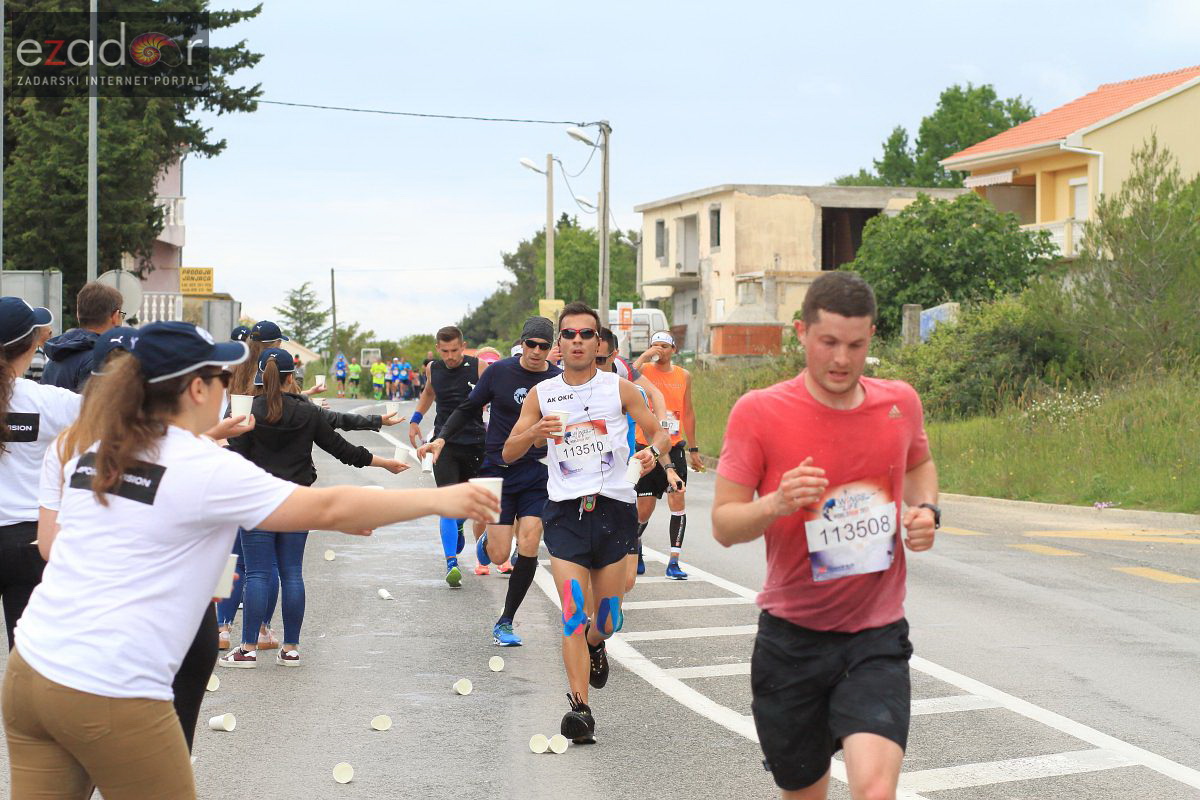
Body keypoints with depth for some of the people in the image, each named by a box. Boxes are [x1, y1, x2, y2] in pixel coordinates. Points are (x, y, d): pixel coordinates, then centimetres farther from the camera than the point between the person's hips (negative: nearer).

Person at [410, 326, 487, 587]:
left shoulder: (478, 367, -8)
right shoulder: (433, 369, 3)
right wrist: (415, 419, 18)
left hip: (475, 443, 0)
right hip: (444, 444, 1)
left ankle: (457, 526, 51)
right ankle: (451, 564, -16)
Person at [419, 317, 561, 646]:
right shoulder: (499, 371, -3)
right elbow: (469, 409, 7)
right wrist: (441, 438, -4)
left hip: (538, 473, 1)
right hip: (498, 470, -1)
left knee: (528, 548, -10)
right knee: (499, 555, -6)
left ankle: (504, 623, 8)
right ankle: (487, 539, 35)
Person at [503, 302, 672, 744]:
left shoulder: (619, 388, 2)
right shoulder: (541, 394, 5)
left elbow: (659, 432, 6)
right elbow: (509, 453, 5)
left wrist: (653, 451, -17)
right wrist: (534, 432, -16)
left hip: (614, 508, 0)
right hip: (565, 510, 0)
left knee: (607, 620, 9)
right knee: (573, 611, -14)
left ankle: (595, 644, 45)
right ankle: (580, 707, -13)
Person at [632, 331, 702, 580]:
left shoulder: (684, 376, 9)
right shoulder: (644, 371, -1)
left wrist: (693, 449, 17)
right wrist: (645, 355, -20)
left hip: (673, 448, 2)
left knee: (678, 500, -10)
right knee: (644, 509, 3)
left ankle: (674, 561, -5)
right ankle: (635, 545, 33)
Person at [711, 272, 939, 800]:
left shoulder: (900, 403, 2)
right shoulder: (758, 412, -9)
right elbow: (723, 524, -8)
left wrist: (926, 510, 3)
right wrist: (777, 503, -28)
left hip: (877, 637, 1)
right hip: (792, 637, -1)